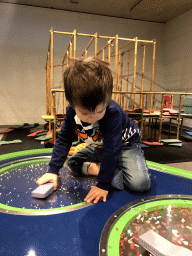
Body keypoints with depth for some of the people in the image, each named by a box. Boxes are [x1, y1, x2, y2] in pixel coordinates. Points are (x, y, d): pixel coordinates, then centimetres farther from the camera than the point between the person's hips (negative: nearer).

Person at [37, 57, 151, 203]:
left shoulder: (113, 113, -37)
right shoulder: (72, 112, -21)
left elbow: (112, 150, -34)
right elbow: (64, 140, -8)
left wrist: (104, 185, -31)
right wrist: (53, 170, -11)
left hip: (125, 144, -5)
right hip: (99, 147, 5)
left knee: (140, 183, -26)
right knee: (73, 162, 4)